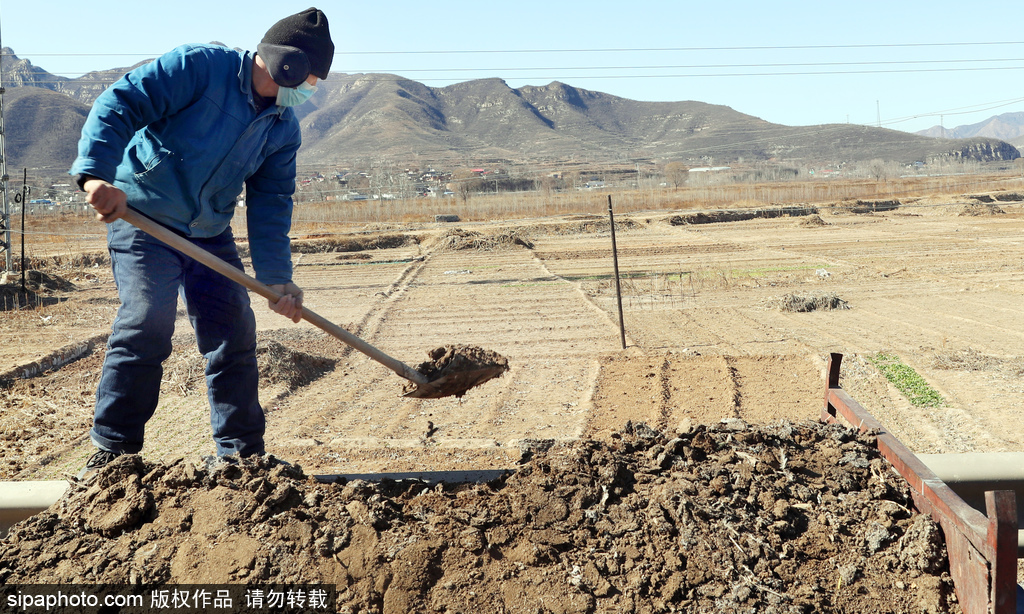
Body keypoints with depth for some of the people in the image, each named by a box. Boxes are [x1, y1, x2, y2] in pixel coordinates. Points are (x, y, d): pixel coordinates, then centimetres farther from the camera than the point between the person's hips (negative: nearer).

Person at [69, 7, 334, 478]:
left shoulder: (283, 128, 3)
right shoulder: (199, 66, -15)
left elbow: (271, 204, 0)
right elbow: (120, 104, -22)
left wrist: (276, 277, -12)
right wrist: (97, 173, -37)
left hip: (210, 234, 6)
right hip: (141, 216, -6)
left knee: (235, 336, 3)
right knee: (147, 324, -18)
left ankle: (243, 453, 16)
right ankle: (112, 448, -4)